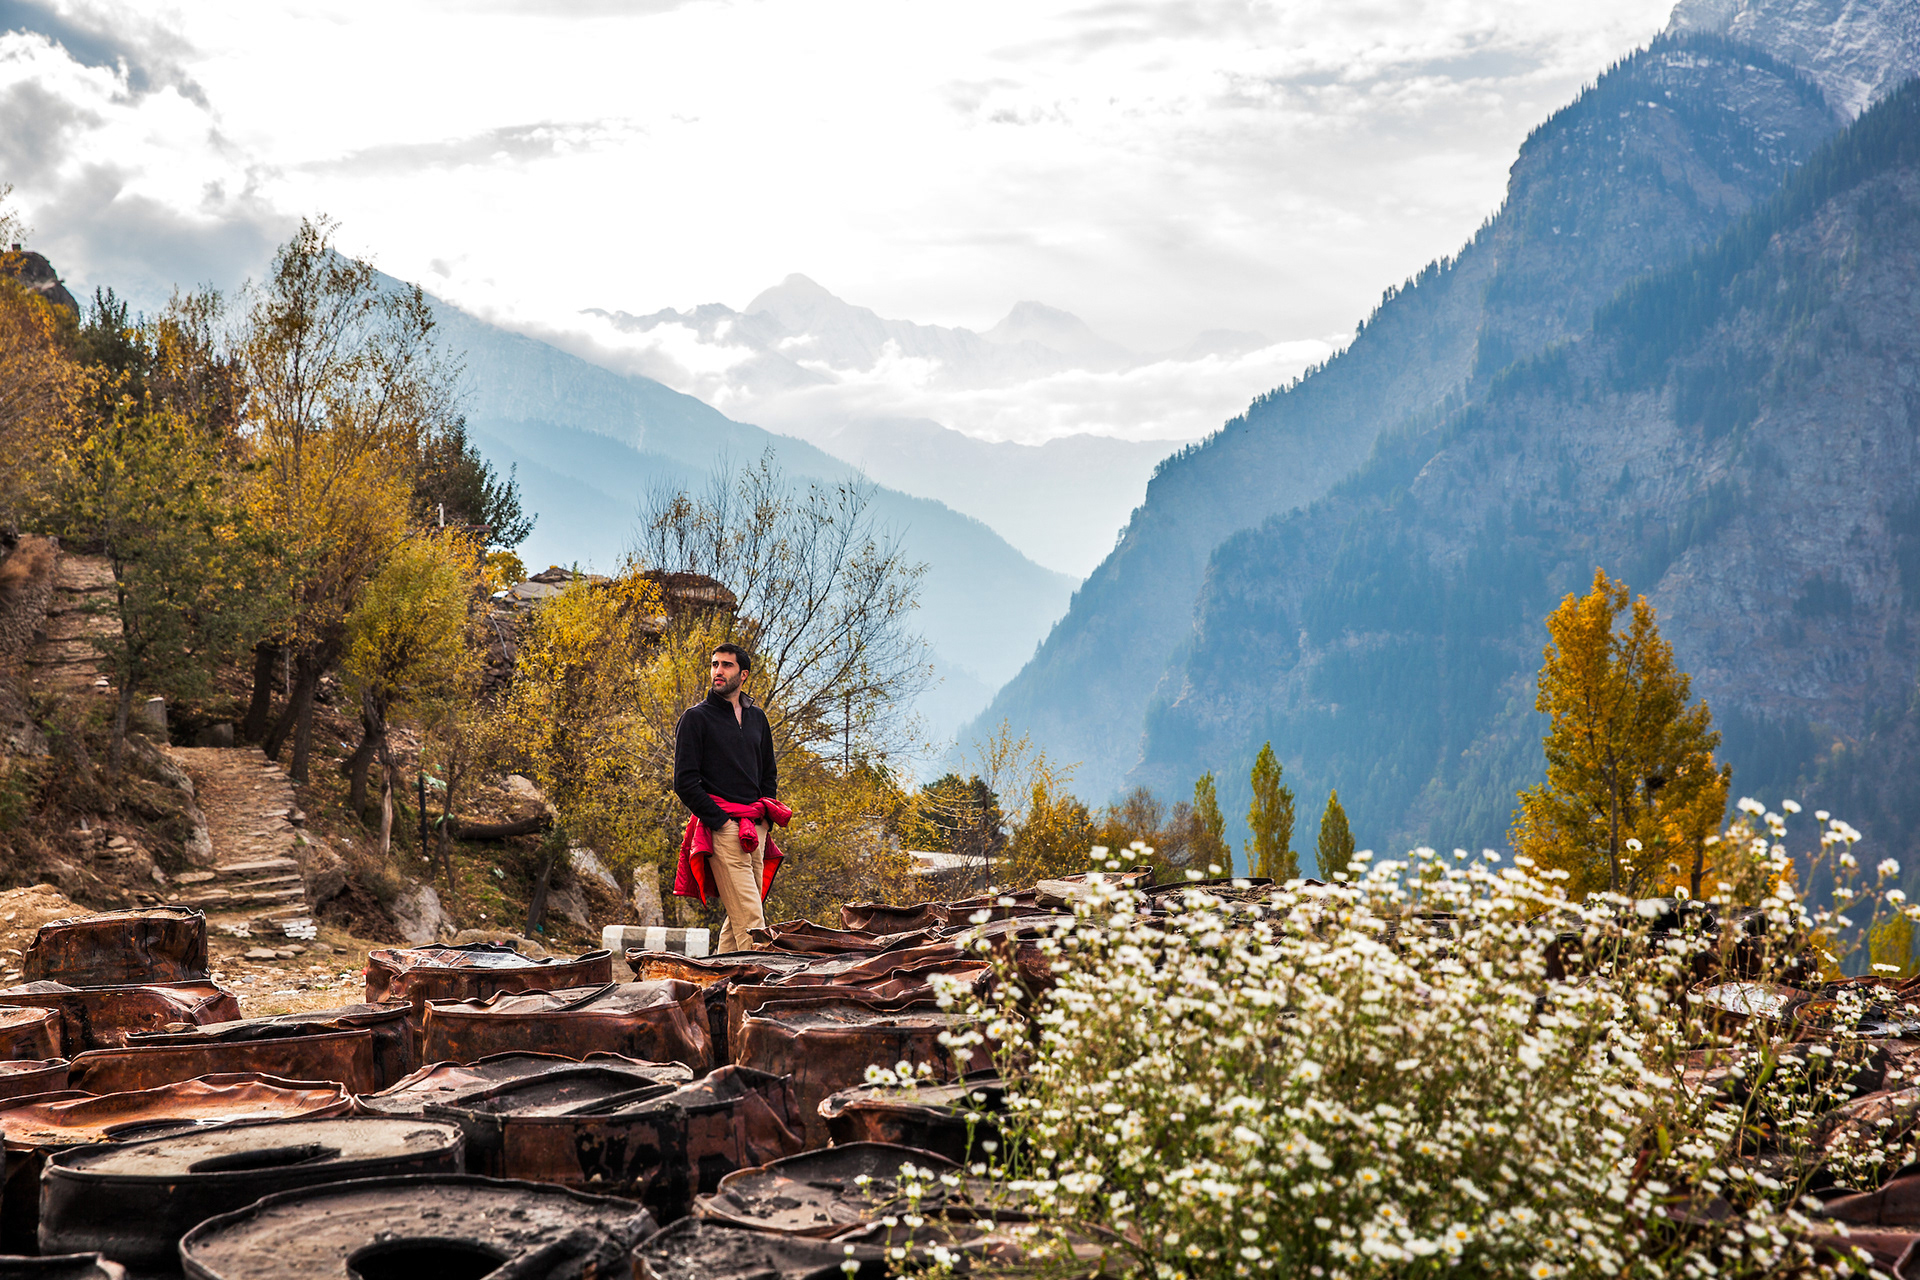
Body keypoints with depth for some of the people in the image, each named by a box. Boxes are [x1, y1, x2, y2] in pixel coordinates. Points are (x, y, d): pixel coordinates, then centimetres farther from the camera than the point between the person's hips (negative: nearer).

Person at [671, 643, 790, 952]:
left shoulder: (757, 718, 19)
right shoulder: (696, 717, 1)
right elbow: (684, 781, -5)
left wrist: (766, 817, 10)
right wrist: (720, 820, -11)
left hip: (755, 830, 6)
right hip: (722, 830, -6)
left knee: (738, 917, 5)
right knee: (749, 917, -15)